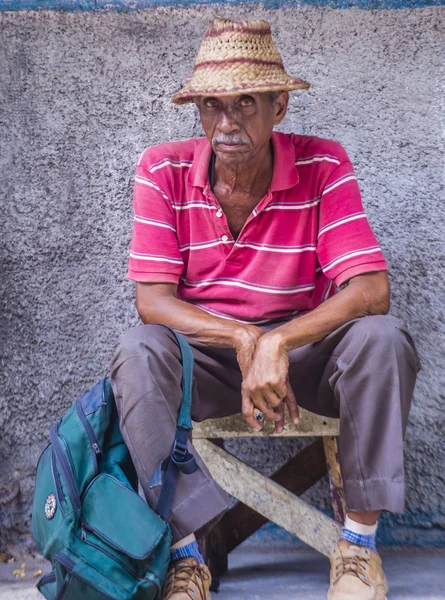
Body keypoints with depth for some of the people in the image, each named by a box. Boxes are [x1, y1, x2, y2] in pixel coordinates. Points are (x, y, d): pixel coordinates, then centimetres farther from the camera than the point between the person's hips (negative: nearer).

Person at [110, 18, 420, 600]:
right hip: (204, 356, 0)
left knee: (383, 338, -29)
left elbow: (371, 289, -20)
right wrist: (244, 339, -28)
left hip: (303, 351, 0)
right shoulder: (163, 171, -9)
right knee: (139, 351, -31)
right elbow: (152, 300, -14)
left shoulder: (323, 166, -11)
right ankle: (185, 548, -19)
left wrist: (276, 343, -33)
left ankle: (360, 537, -14)